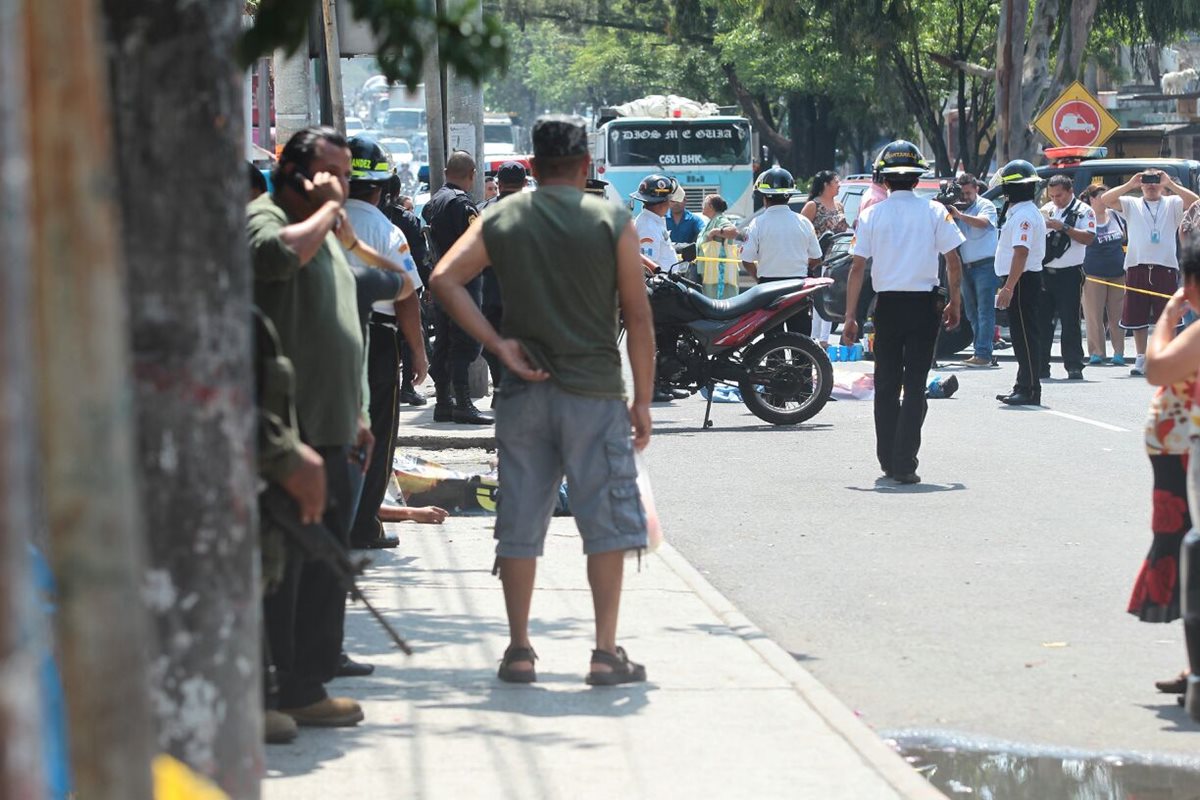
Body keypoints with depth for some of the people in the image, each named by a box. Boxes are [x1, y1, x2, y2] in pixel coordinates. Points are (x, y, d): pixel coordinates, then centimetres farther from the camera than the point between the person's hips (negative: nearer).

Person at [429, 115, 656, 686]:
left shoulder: (503, 219, 4)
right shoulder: (611, 220, -3)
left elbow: (445, 279, -6)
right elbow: (637, 315, -4)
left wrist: (498, 344, -5)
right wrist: (643, 399, 2)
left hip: (524, 392, 3)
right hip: (594, 392, -3)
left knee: (520, 526, 8)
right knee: (606, 522, 3)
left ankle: (519, 650, 10)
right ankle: (606, 652, 1)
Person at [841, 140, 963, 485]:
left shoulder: (871, 215, -1)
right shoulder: (934, 212, -2)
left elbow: (857, 268, -4)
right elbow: (954, 264, -3)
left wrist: (850, 317, -1)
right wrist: (954, 303, 11)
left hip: (887, 304, 1)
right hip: (924, 304, -1)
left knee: (886, 385, 13)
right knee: (915, 384, 0)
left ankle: (888, 460, 18)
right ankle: (904, 464, -6)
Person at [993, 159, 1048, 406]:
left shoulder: (1023, 216, -17)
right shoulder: (1022, 212, 17)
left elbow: (1021, 253, -24)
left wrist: (1008, 287, -28)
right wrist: (1008, 285, 22)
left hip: (1022, 281, -11)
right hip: (1025, 281, 11)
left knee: (1024, 336, -9)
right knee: (1022, 336, 14)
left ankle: (1030, 390, -9)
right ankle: (1024, 386, 19)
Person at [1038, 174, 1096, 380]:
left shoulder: (1083, 211, -1)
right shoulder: (1046, 210, 14)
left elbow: (1089, 238, -14)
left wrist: (1064, 227, -19)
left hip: (1069, 273, -5)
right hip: (1044, 272, 5)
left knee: (1070, 322, -5)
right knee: (1041, 321, 4)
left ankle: (1074, 367, -2)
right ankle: (1040, 367, 9)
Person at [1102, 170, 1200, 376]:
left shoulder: (1172, 204, 10)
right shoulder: (1131, 205, 13)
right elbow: (1106, 200, -1)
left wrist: (1170, 184, -13)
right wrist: (1129, 185, -10)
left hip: (1165, 266, -1)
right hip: (1137, 266, 1)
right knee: (1137, 317, 4)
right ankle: (1141, 358, 14)